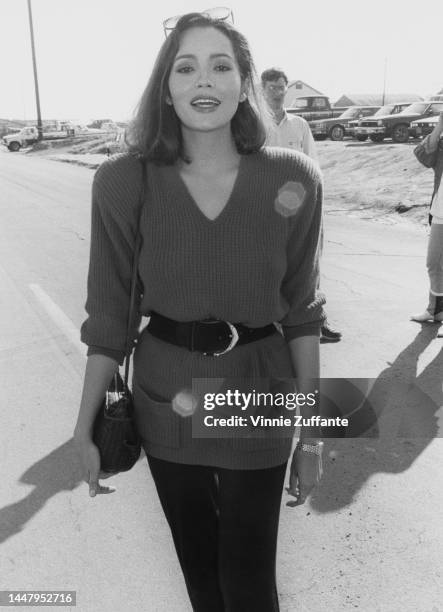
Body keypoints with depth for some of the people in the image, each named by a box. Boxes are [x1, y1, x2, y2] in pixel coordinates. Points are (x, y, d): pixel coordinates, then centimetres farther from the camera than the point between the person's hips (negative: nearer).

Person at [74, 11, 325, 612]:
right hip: (166, 404, 1)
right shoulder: (123, 182, -11)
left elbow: (301, 312, -2)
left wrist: (313, 430, 0)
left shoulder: (293, 179, -10)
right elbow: (109, 314, -3)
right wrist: (85, 428, 1)